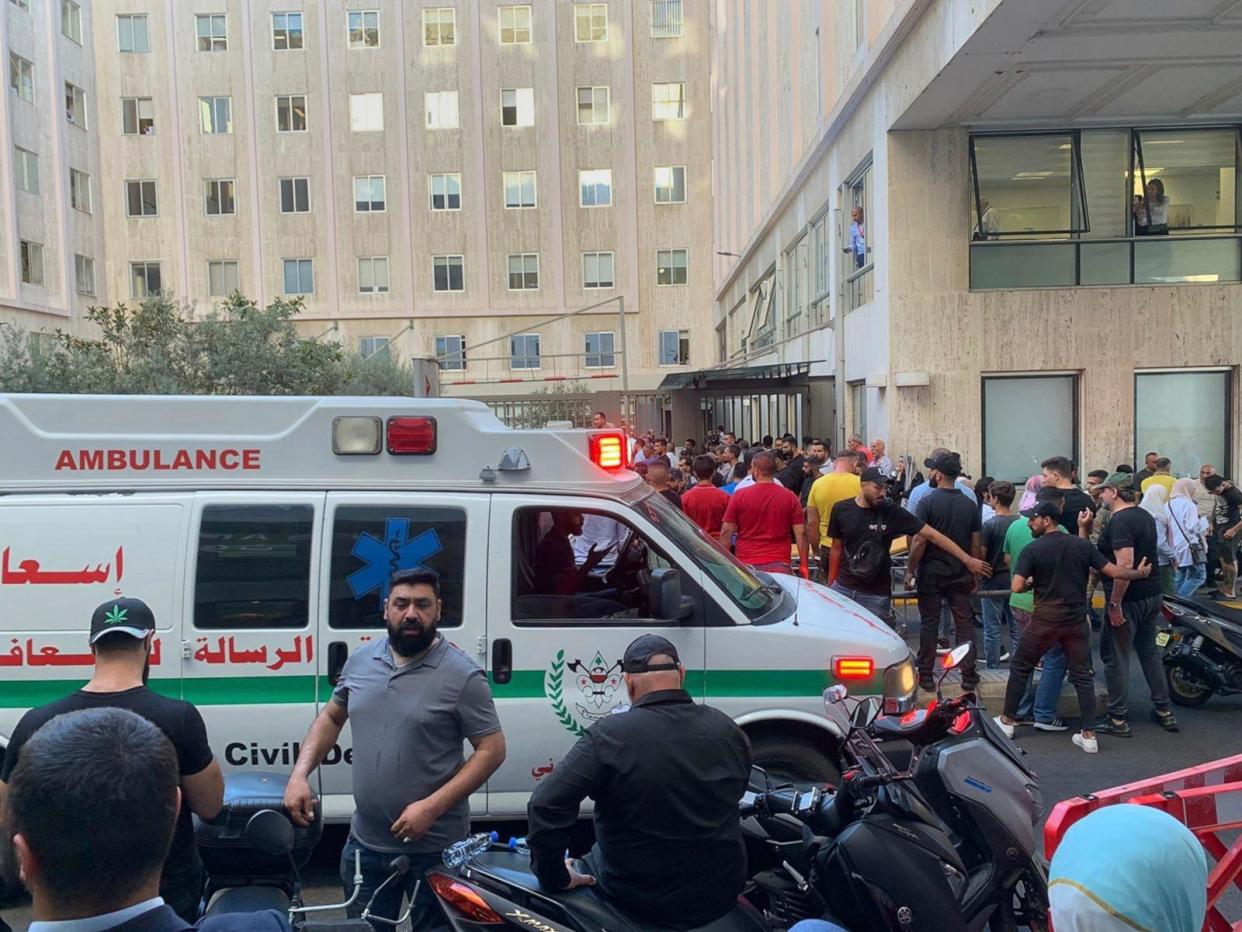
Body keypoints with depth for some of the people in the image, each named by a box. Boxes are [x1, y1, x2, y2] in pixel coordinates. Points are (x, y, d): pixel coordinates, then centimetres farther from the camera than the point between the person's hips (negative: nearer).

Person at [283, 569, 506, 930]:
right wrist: (299, 775, 1)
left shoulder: (462, 675, -15)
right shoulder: (360, 659, 2)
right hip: (365, 843, 5)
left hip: (434, 848, -5)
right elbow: (330, 717, 15)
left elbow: (492, 750, -14)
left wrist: (432, 807, -21)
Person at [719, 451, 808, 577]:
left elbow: (726, 532, -1)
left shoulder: (740, 495, -2)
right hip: (779, 565, 1)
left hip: (747, 565, -1)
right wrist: (804, 565, 3)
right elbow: (800, 533, -1)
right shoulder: (790, 497, 2)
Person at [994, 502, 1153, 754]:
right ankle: (1089, 735, 10)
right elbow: (1114, 572, 0)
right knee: (1083, 676, 11)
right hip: (1076, 620, 3)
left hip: (1045, 620, -3)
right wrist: (1139, 573, 18)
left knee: (1020, 668, 13)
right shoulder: (1083, 545, 1)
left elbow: (1016, 587, -16)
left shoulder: (1032, 550, -9)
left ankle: (1007, 721, 20)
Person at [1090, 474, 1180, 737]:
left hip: (1128, 599, -9)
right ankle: (1163, 710, 27)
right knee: (1150, 651, 19)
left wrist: (1115, 603, -23)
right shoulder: (1145, 517, 10)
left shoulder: (1119, 522, -18)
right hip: (1152, 595, 9)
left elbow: (1125, 564, -27)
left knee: (1116, 657, 0)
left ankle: (1118, 720, 5)